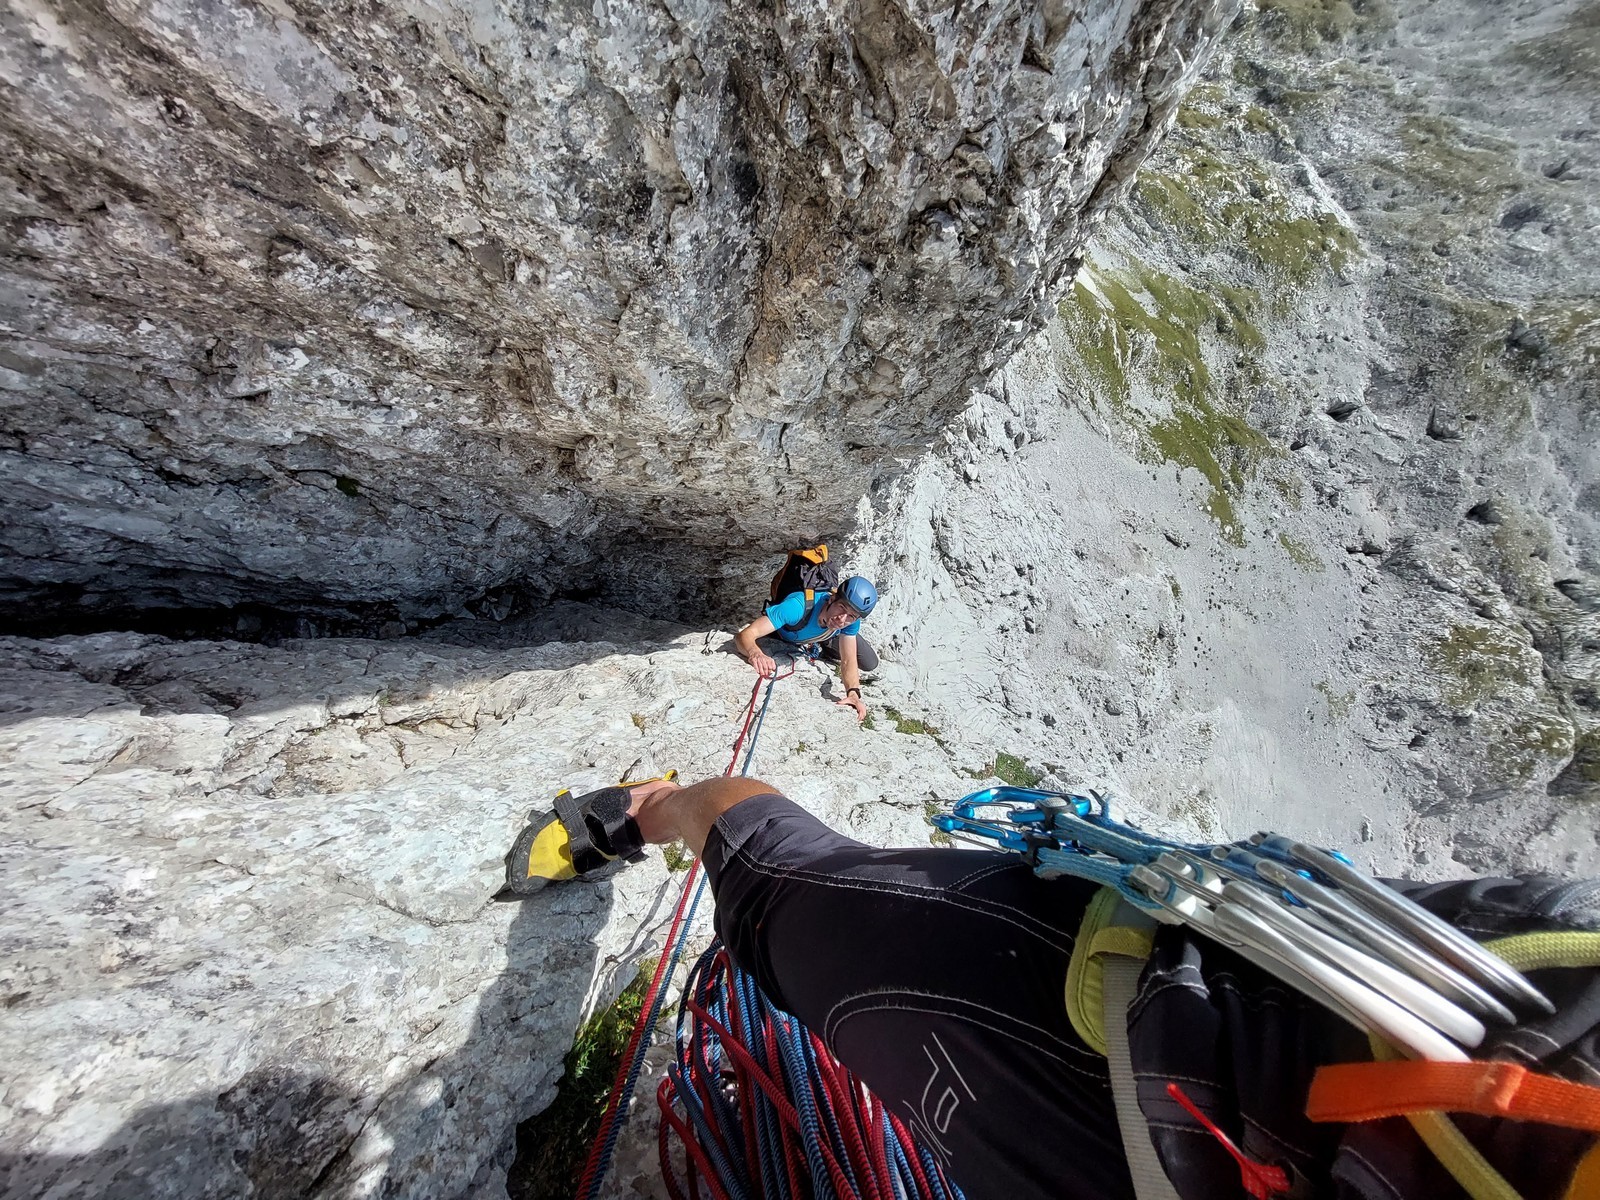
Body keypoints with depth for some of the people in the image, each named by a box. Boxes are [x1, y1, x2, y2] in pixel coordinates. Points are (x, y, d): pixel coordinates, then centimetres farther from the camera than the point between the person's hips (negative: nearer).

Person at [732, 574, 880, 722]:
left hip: (826, 637, 0)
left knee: (870, 664, -4)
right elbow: (745, 635, -55)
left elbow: (849, 661, -33)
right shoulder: (798, 606, -51)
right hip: (784, 632, 0)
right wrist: (755, 654, -78)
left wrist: (853, 693, -52)